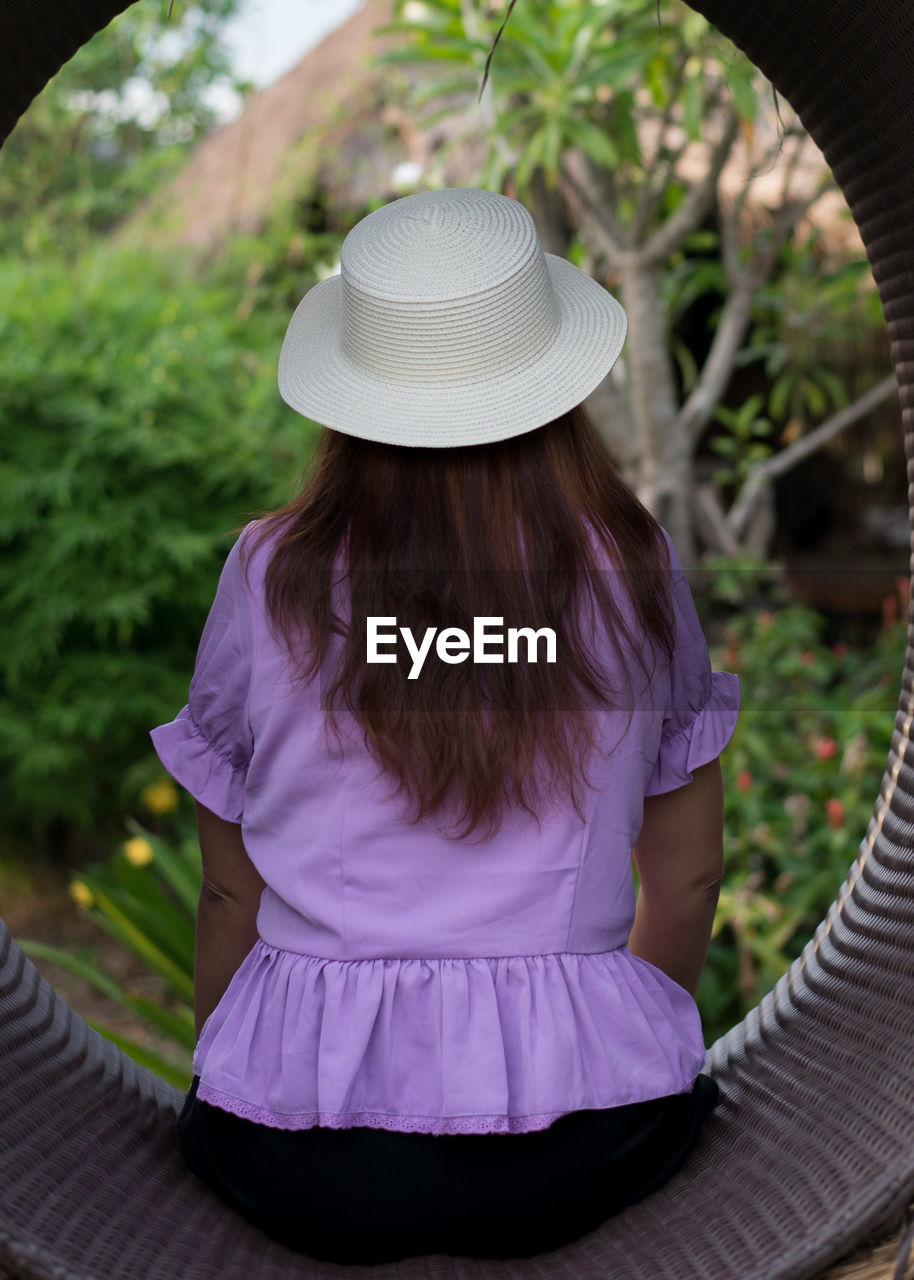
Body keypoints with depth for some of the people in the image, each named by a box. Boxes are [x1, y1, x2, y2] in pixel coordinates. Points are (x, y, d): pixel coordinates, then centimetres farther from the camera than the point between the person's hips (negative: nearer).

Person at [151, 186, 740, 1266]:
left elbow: (230, 894, 4)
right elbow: (689, 875, 8)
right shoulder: (635, 570, -2)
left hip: (301, 1174, 0)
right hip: (576, 1166, 1)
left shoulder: (270, 579, -5)